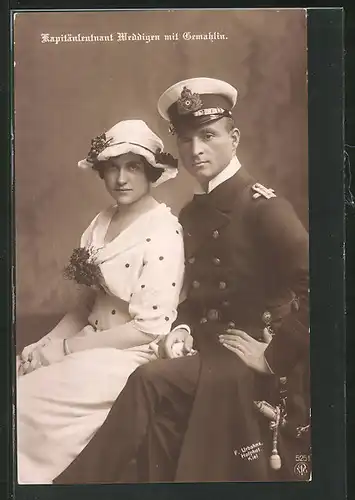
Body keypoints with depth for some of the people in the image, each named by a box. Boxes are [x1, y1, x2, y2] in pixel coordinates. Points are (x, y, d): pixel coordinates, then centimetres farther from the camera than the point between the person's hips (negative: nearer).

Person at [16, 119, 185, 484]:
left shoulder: (163, 231, -18)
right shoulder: (103, 220, 6)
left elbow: (150, 328, -19)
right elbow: (89, 299, 11)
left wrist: (69, 347, -14)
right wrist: (46, 345, -4)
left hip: (130, 354, -7)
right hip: (91, 338, 7)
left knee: (23, 402, -12)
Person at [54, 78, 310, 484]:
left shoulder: (264, 206, -14)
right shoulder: (190, 214, 10)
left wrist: (275, 356, -18)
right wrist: (183, 327, 0)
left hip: (252, 363, -6)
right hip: (210, 354, 6)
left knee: (148, 383, -25)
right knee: (159, 414, -18)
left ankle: (78, 481, -8)